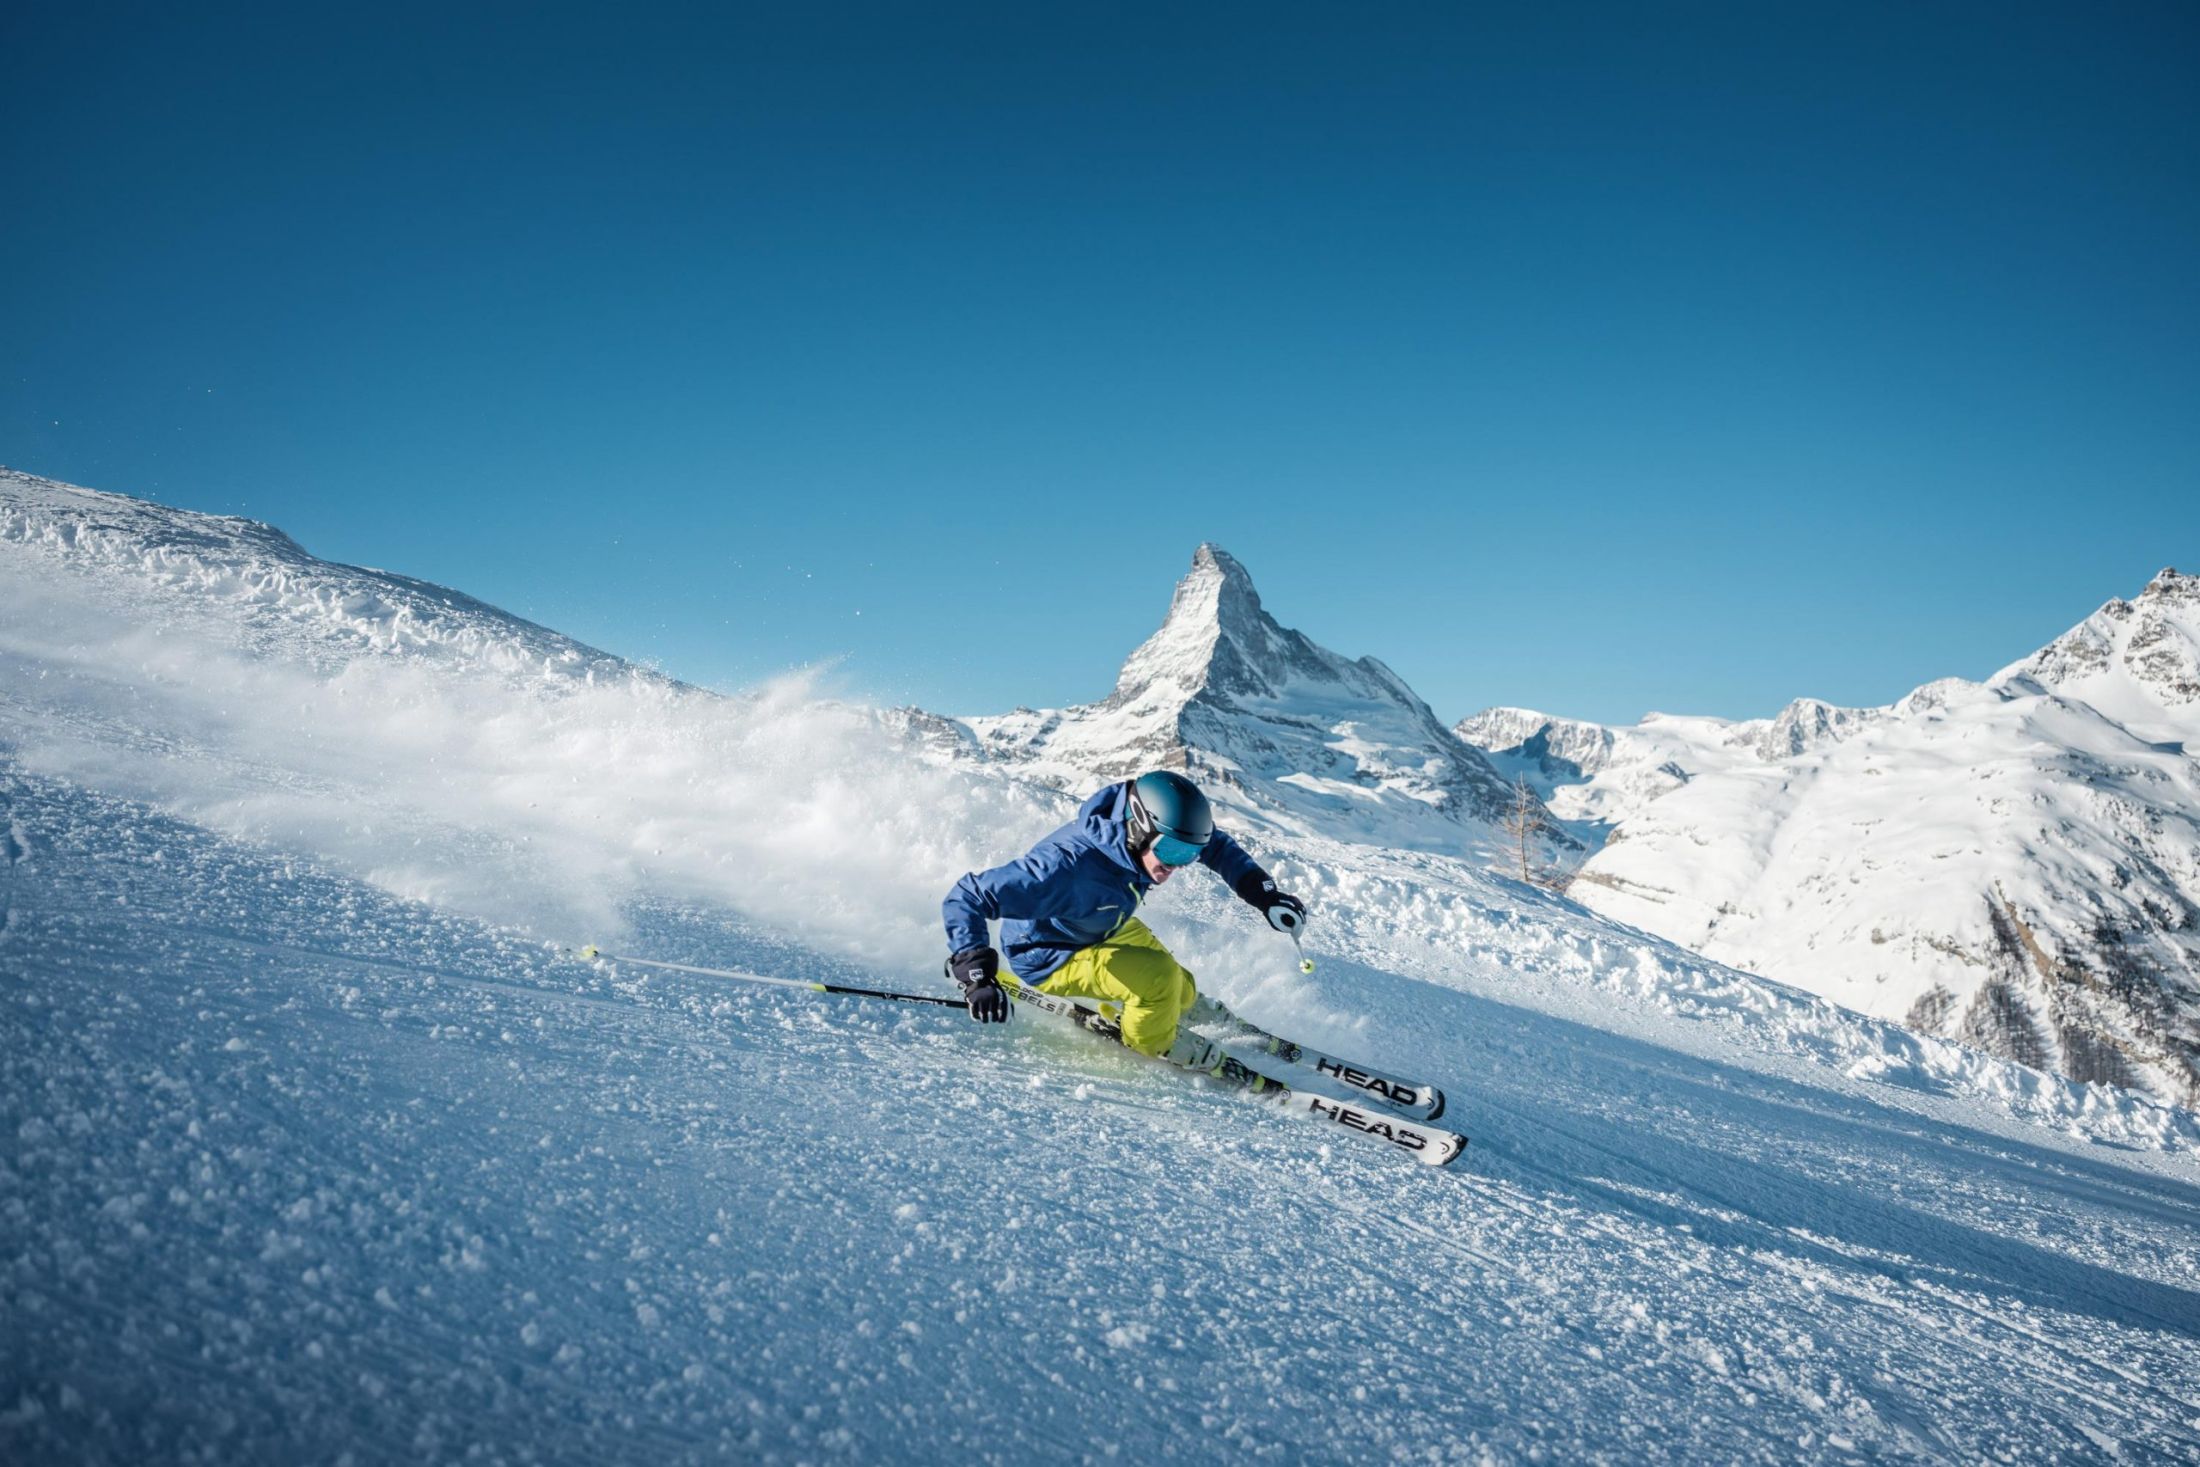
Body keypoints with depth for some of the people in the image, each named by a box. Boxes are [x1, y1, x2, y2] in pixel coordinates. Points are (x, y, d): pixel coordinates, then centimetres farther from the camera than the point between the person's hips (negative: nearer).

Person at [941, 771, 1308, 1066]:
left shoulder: (1147, 836, -22)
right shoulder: (1069, 867, -43)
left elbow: (1215, 845, -1)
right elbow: (967, 898, -41)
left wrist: (1264, 895, -12)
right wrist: (977, 976, -49)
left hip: (1106, 929, 7)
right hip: (1049, 958, -7)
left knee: (1180, 996, 14)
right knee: (1159, 978, -25)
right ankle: (1154, 1051, 2)